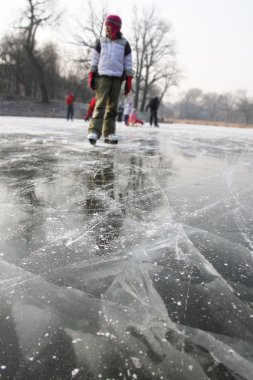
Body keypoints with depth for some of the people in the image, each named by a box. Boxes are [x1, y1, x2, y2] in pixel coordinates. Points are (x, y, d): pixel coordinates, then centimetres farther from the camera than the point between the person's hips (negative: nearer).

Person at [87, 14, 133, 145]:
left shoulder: (124, 43, 9)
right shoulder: (101, 41, 10)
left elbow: (128, 63, 9)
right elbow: (94, 59, 11)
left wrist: (129, 80, 3)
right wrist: (91, 76, 3)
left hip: (117, 78, 1)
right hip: (102, 76, -1)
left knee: (112, 107, 1)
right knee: (100, 104, -14)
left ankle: (109, 133, 5)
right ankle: (94, 131, -21)